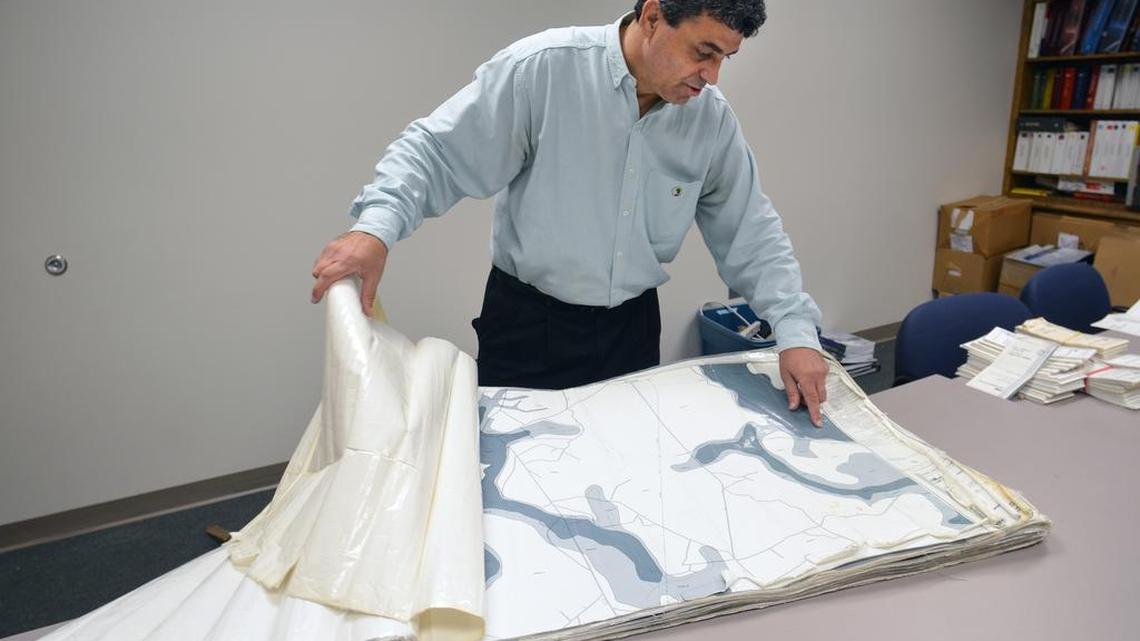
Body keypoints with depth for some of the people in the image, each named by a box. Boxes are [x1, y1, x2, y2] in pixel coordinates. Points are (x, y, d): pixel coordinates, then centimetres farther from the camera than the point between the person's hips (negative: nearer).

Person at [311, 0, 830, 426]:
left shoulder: (712, 118, -4)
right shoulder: (544, 69, -18)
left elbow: (752, 234, 1)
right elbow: (437, 151, -15)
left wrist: (795, 332, -7)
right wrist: (376, 228, -31)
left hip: (633, 328, 4)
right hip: (528, 327, -3)